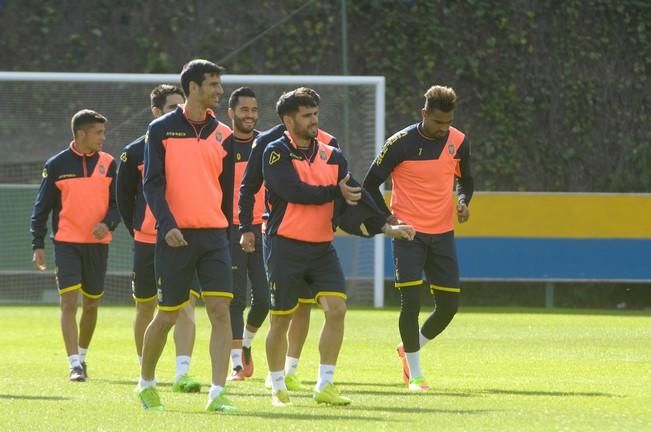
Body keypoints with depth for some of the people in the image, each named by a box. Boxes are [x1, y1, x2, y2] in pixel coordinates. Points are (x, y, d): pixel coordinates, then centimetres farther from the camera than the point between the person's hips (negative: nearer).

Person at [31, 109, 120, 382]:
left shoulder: (108, 163, 3)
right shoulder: (57, 165, -2)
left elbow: (118, 202, 5)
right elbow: (42, 207, 3)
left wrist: (108, 223, -15)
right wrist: (38, 245, -2)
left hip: (97, 243, 3)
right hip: (67, 243, -3)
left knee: (91, 303, 12)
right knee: (69, 301, -14)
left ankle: (82, 356, 32)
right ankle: (74, 365, -16)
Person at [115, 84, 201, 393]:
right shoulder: (135, 152, 1)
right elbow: (124, 197, 10)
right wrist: (138, 230, 7)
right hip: (148, 242, 0)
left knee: (185, 305, -15)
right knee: (145, 307, 11)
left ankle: (182, 373, -22)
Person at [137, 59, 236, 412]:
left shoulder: (222, 134, 10)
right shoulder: (161, 130, -1)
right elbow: (152, 184, -6)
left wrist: (229, 229, 15)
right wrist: (167, 225, -18)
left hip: (214, 236, 3)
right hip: (176, 235, -3)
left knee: (220, 310, -11)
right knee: (168, 315, 5)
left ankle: (217, 393, -12)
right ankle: (146, 382, 27)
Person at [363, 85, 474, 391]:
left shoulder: (458, 142, 1)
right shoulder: (401, 144, -12)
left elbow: (465, 179, 18)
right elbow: (371, 184, -4)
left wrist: (462, 202, -3)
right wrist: (388, 219, -11)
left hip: (442, 234, 4)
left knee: (449, 305, 2)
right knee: (411, 301, -12)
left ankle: (410, 350, 28)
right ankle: (415, 374, 0)